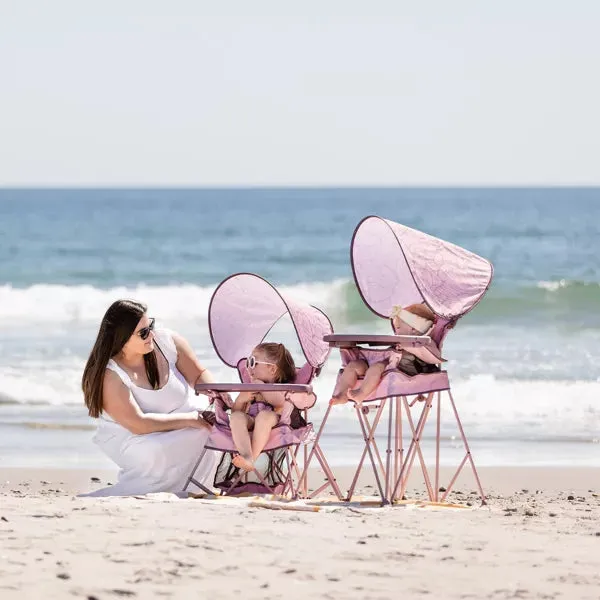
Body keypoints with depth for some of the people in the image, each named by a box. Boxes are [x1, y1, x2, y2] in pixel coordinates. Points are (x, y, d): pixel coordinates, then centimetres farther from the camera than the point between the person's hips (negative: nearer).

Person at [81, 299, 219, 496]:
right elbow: (138, 424, -26)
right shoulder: (108, 376, -21)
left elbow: (200, 375, 7)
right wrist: (191, 419, -26)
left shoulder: (166, 341, -6)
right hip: (130, 440, -5)